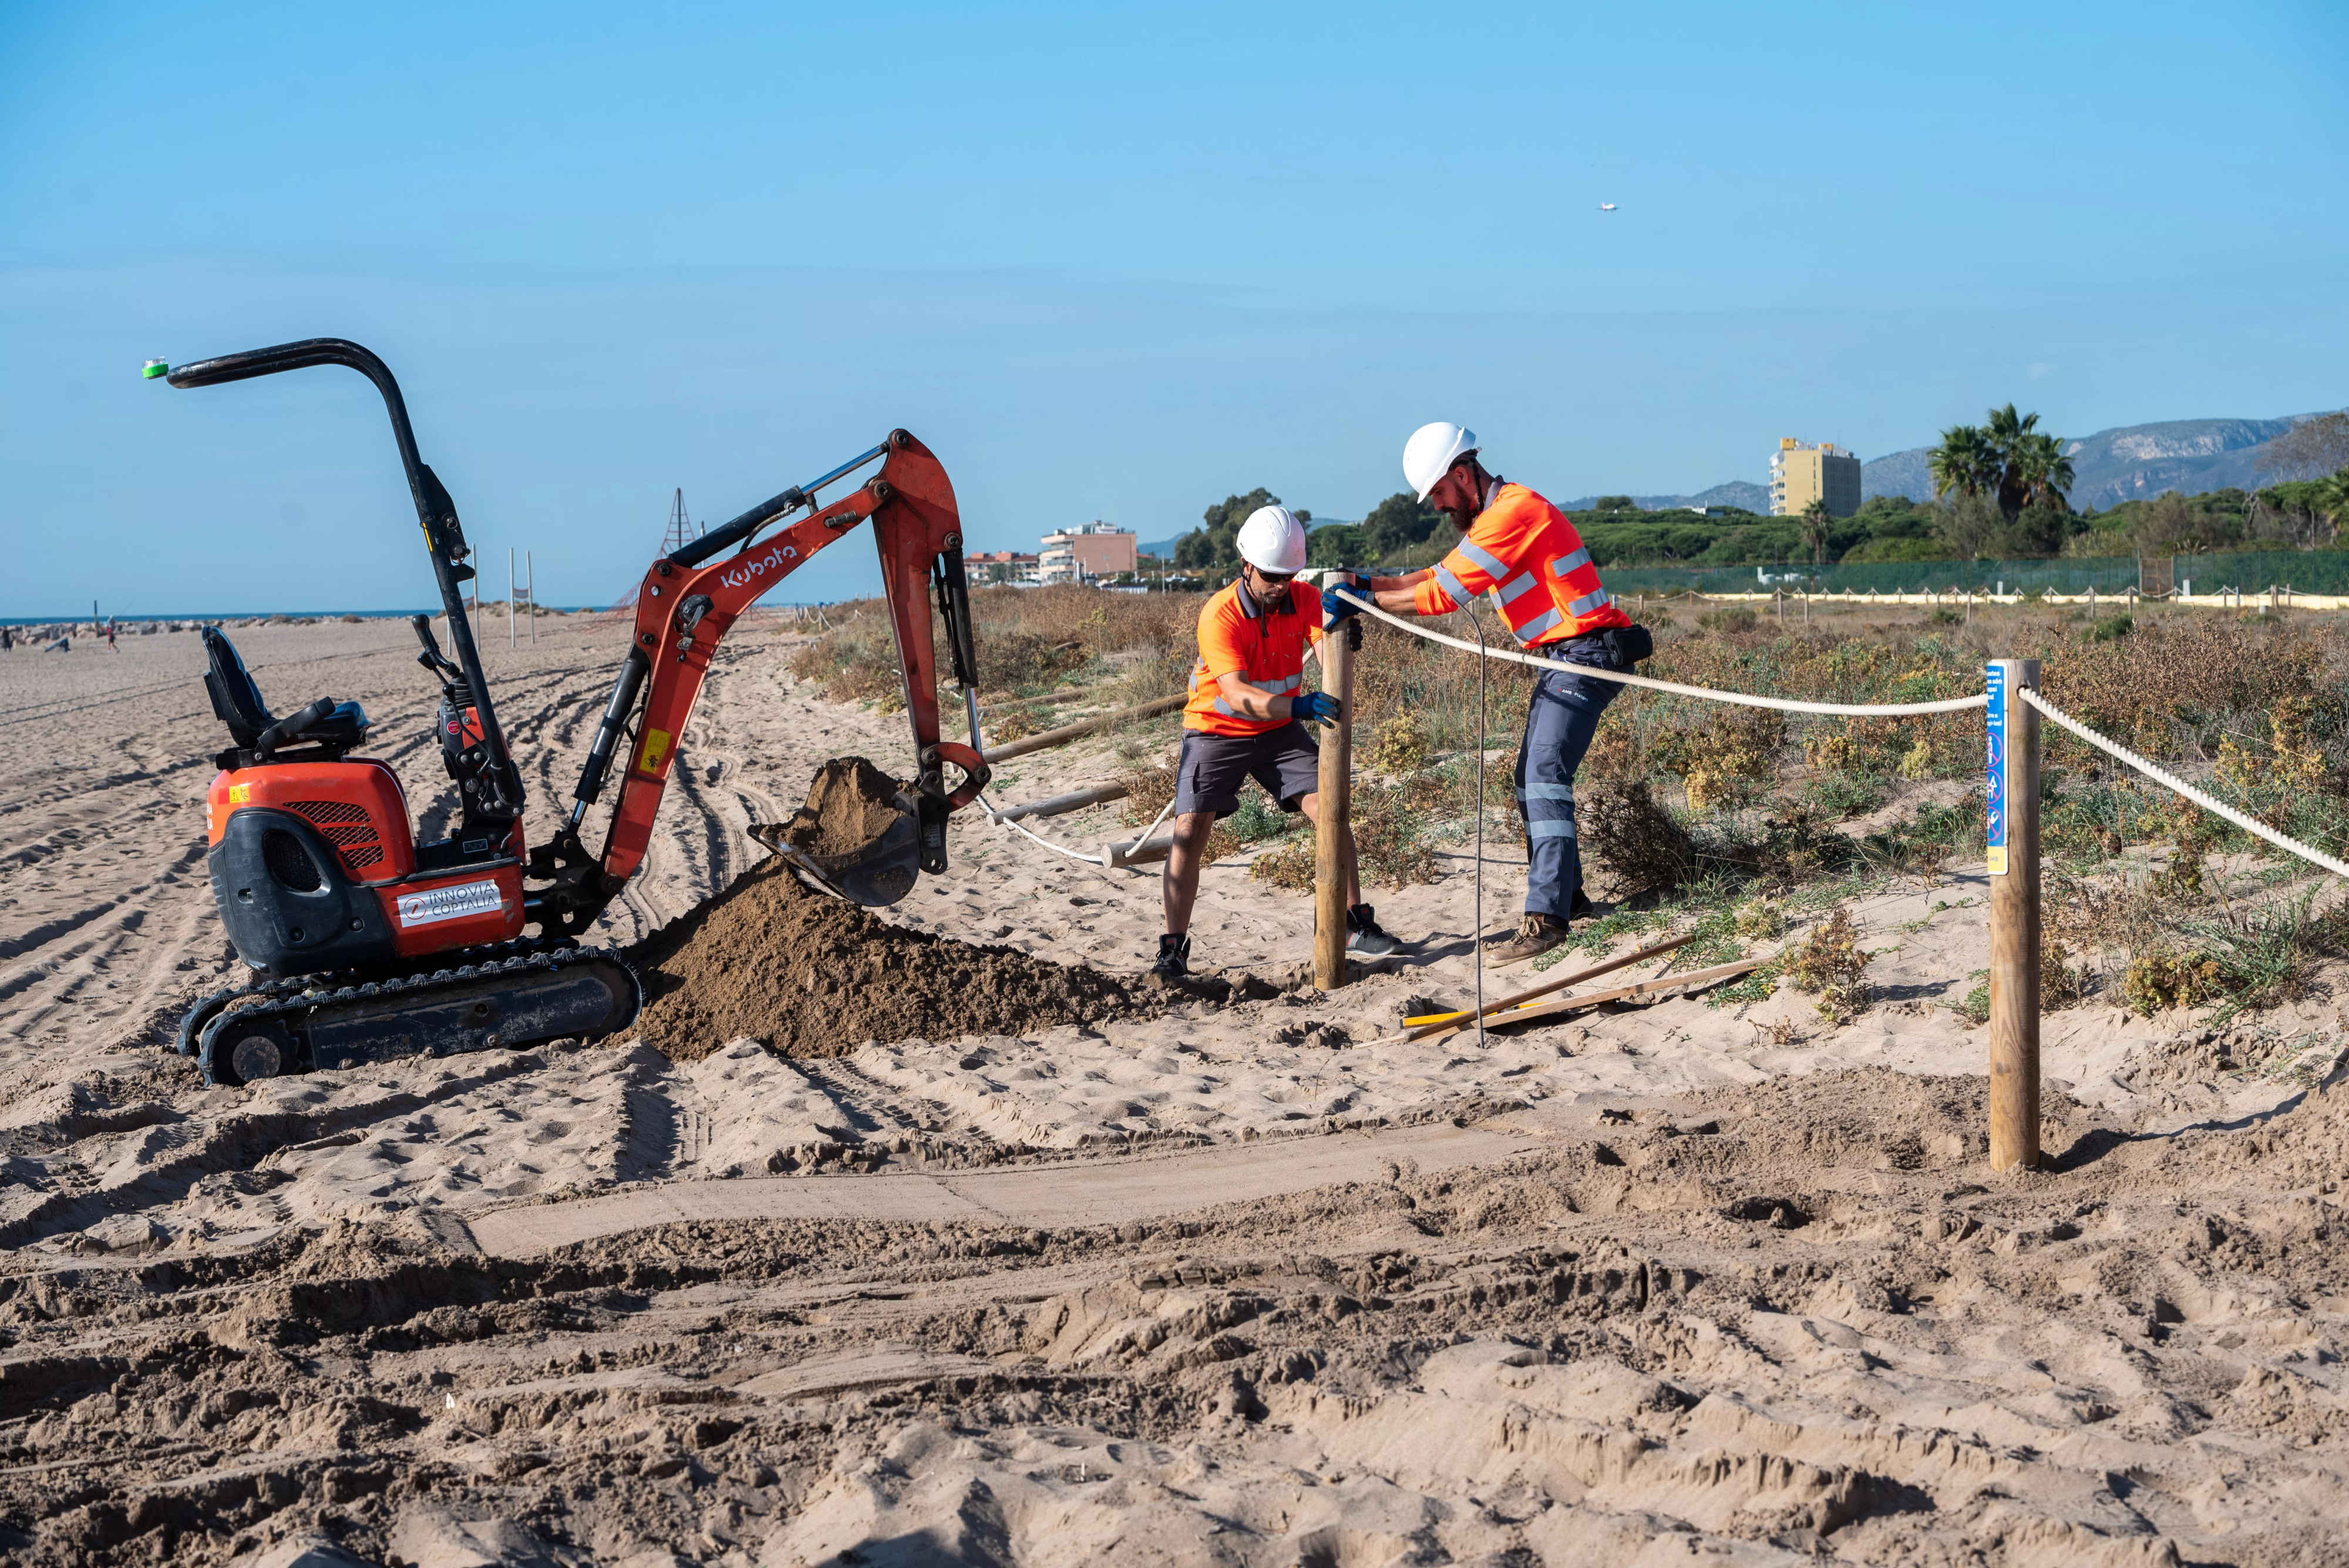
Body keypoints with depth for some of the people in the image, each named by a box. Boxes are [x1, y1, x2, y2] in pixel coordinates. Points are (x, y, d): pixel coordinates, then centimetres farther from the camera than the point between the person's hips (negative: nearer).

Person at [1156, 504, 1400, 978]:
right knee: (1190, 829, -15)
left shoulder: (1304, 598, -11)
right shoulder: (1220, 615, -26)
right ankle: (1173, 948, -6)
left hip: (1279, 729, 4)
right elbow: (1236, 694, -36)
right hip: (1217, 730, -4)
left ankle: (1356, 925, 6)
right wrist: (1300, 705, -51)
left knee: (1330, 811, -7)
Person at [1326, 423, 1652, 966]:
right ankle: (1566, 895, 21)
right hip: (1560, 660, 11)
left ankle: (1546, 917, -23)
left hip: (1586, 653, -11)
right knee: (1532, 779, 13)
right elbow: (1440, 576, 18)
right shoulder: (1491, 518, 17)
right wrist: (1364, 583, 6)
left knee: (1544, 776, -18)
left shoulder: (1512, 512, -17)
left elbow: (1444, 595, -18)